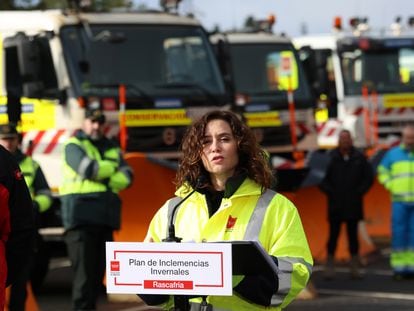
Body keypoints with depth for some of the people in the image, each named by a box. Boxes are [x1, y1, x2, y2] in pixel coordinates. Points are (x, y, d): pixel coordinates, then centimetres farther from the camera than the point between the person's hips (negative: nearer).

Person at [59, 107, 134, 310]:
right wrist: (111, 168, 1)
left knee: (99, 270, 8)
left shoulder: (112, 149, 21)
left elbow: (126, 176, 9)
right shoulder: (74, 146, 4)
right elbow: (87, 168, -14)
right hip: (81, 215, -6)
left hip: (105, 217, 6)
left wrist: (105, 180, -9)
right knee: (84, 269, -13)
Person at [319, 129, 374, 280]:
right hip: (335, 205, -2)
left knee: (353, 236, 7)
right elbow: (322, 179, 0)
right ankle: (329, 267, 7)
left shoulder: (359, 158, 2)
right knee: (333, 235, 1)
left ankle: (355, 268, 12)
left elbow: (369, 177, 7)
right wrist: (330, 192, -8)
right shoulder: (330, 157, -4)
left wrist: (358, 192, -2)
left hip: (353, 205, 2)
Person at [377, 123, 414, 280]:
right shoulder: (392, 154, 8)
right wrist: (391, 186, 2)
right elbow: (382, 171, 17)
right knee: (398, 233, -3)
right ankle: (398, 266, 0)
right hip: (399, 201, 0)